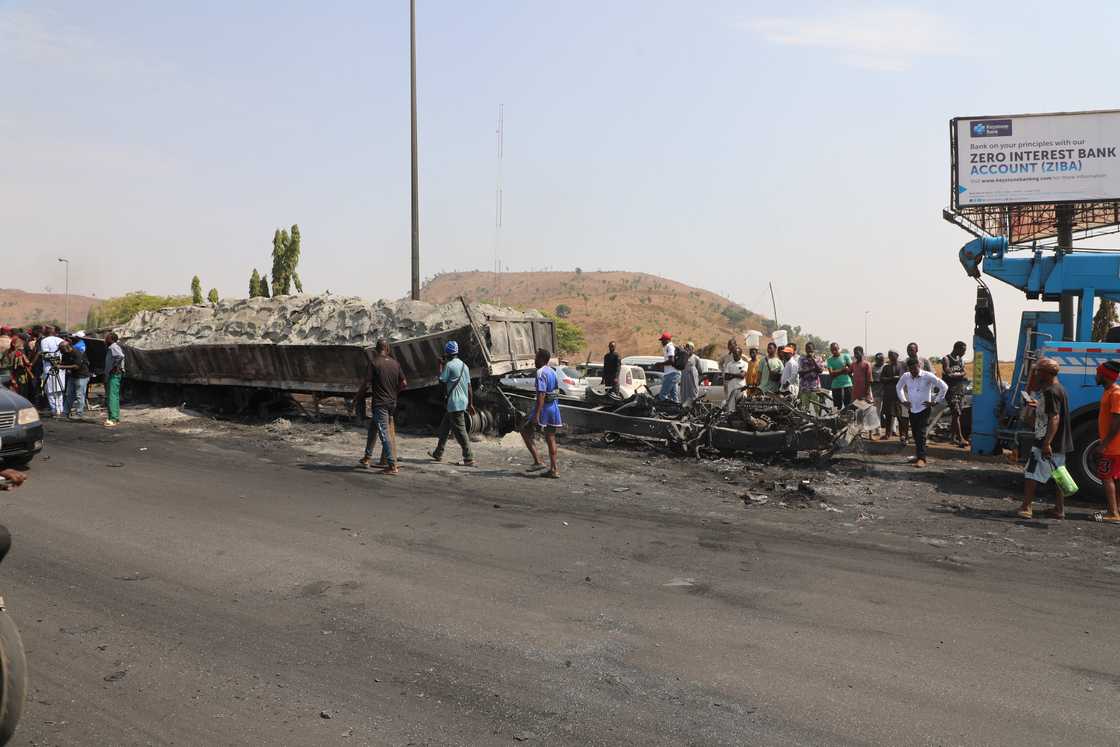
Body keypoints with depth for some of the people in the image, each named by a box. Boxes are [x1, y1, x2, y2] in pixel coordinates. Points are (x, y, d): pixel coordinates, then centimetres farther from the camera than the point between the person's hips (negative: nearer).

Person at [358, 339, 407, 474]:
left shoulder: (373, 362, -10)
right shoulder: (395, 363, 6)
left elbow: (367, 383, -12)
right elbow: (404, 383, 6)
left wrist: (359, 395, 5)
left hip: (379, 403, -6)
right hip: (392, 403, 6)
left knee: (385, 434, -7)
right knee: (372, 430, 22)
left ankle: (393, 466, -10)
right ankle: (367, 458, 32)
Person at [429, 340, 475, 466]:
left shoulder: (449, 365, -12)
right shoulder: (464, 366, 12)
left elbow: (442, 381, -4)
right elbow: (469, 386, 13)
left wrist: (440, 368, 10)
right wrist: (470, 404, 16)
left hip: (454, 404, -9)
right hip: (463, 402, 9)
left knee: (460, 431, -7)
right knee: (444, 427, 19)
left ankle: (469, 459, -8)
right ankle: (438, 454, 27)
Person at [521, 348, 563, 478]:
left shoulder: (541, 373, -15)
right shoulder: (552, 372, 13)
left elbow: (541, 395, -22)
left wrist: (536, 415, -25)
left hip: (544, 407, -8)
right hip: (554, 407, 8)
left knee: (525, 431, 6)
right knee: (550, 438, 11)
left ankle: (538, 461, -2)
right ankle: (553, 470, 10)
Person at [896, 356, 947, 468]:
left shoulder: (928, 376, -12)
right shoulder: (905, 377, 1)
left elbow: (944, 387, -7)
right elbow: (898, 387, 22)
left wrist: (935, 401, -7)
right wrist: (904, 400, 13)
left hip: (924, 409, -5)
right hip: (912, 409, 5)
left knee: (921, 434, -12)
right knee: (915, 434, 8)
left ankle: (921, 458, -14)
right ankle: (918, 455, 20)